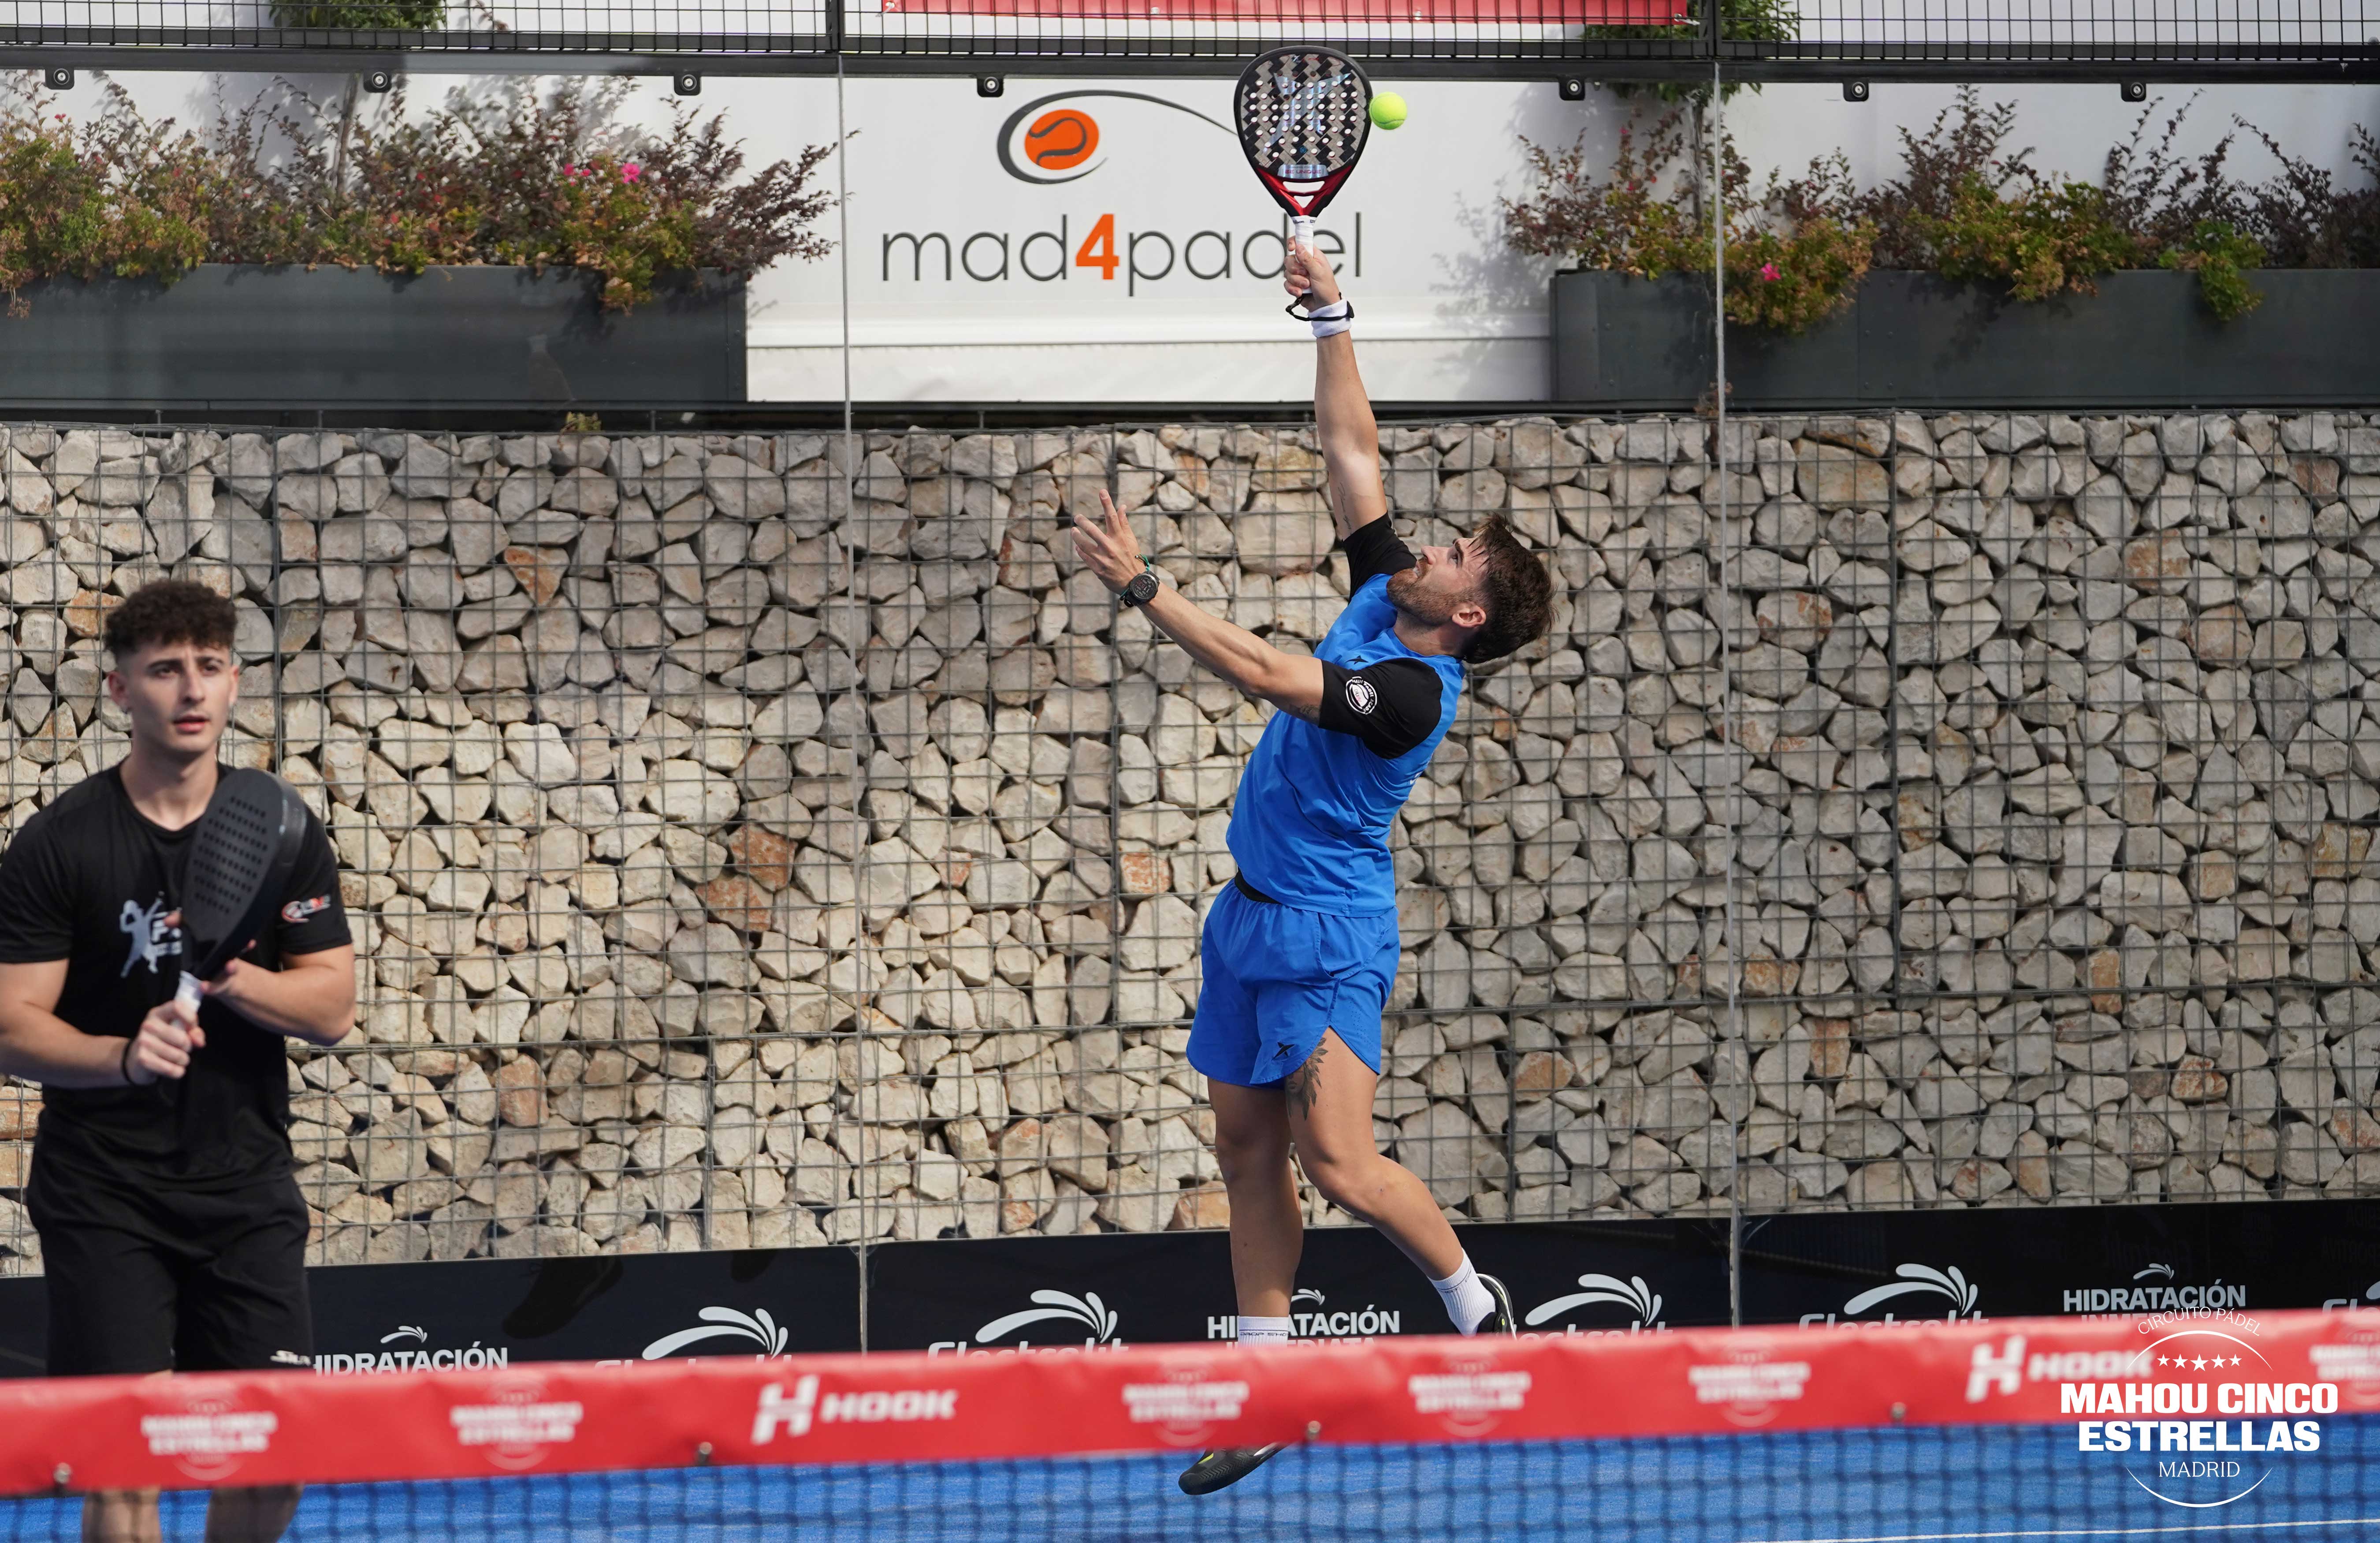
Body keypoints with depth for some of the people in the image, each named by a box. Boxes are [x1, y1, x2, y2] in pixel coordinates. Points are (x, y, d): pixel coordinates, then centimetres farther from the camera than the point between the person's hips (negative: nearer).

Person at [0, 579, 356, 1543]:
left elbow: (333, 1009, 1)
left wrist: (230, 975, -18)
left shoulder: (283, 836, 5)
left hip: (247, 1184, 3)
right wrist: (125, 1056, -26)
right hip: (103, 1196, -3)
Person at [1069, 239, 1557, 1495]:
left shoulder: (1413, 693, -20)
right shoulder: (1378, 599, 4)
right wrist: (1330, 323, 6)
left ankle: (1479, 1310, 6)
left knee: (1339, 1164, -15)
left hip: (1328, 935, -9)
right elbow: (1352, 447, 10)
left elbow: (1265, 675, -29)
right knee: (1249, 1149, 9)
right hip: (1249, 919, 9)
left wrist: (1143, 590, -28)